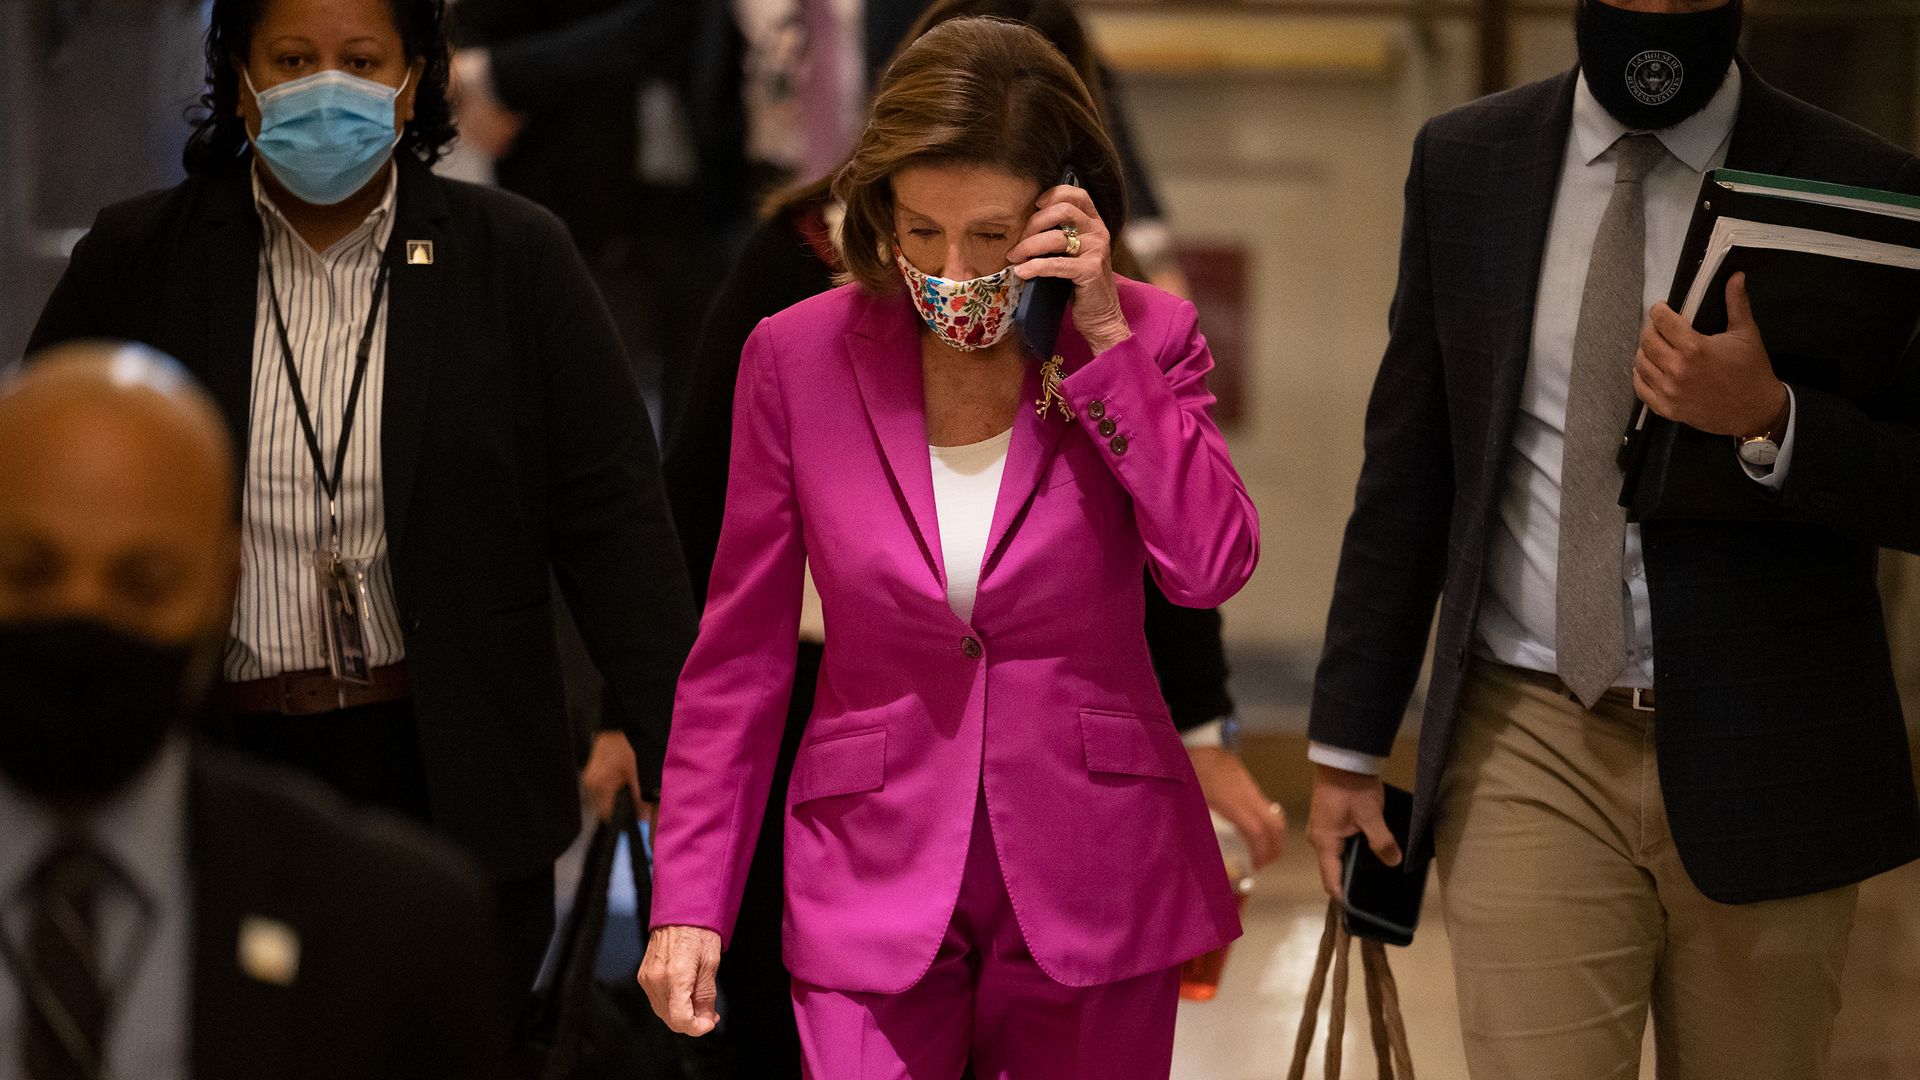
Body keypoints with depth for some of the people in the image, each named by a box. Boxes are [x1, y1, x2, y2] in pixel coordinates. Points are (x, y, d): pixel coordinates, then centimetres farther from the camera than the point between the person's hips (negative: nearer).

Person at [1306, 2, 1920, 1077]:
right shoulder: (1465, 163, 7)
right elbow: (1406, 472, 11)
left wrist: (1769, 422, -23)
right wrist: (1349, 742, 10)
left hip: (1762, 760, -1)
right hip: (1530, 751, 1)